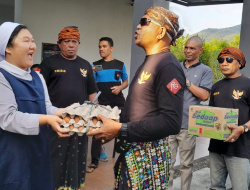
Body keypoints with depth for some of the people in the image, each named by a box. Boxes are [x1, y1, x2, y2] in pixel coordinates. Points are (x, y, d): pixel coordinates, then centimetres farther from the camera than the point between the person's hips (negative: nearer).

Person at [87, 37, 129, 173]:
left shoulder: (120, 65, 5)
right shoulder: (95, 65, 3)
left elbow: (126, 82, 11)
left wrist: (120, 87, -9)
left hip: (118, 102, 1)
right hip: (101, 103, -1)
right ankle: (94, 161, 8)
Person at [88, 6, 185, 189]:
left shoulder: (168, 66, -17)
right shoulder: (148, 63, 16)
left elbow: (171, 122, -25)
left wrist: (121, 130, -23)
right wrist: (114, 117, 8)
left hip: (148, 157, -9)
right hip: (132, 152, 9)